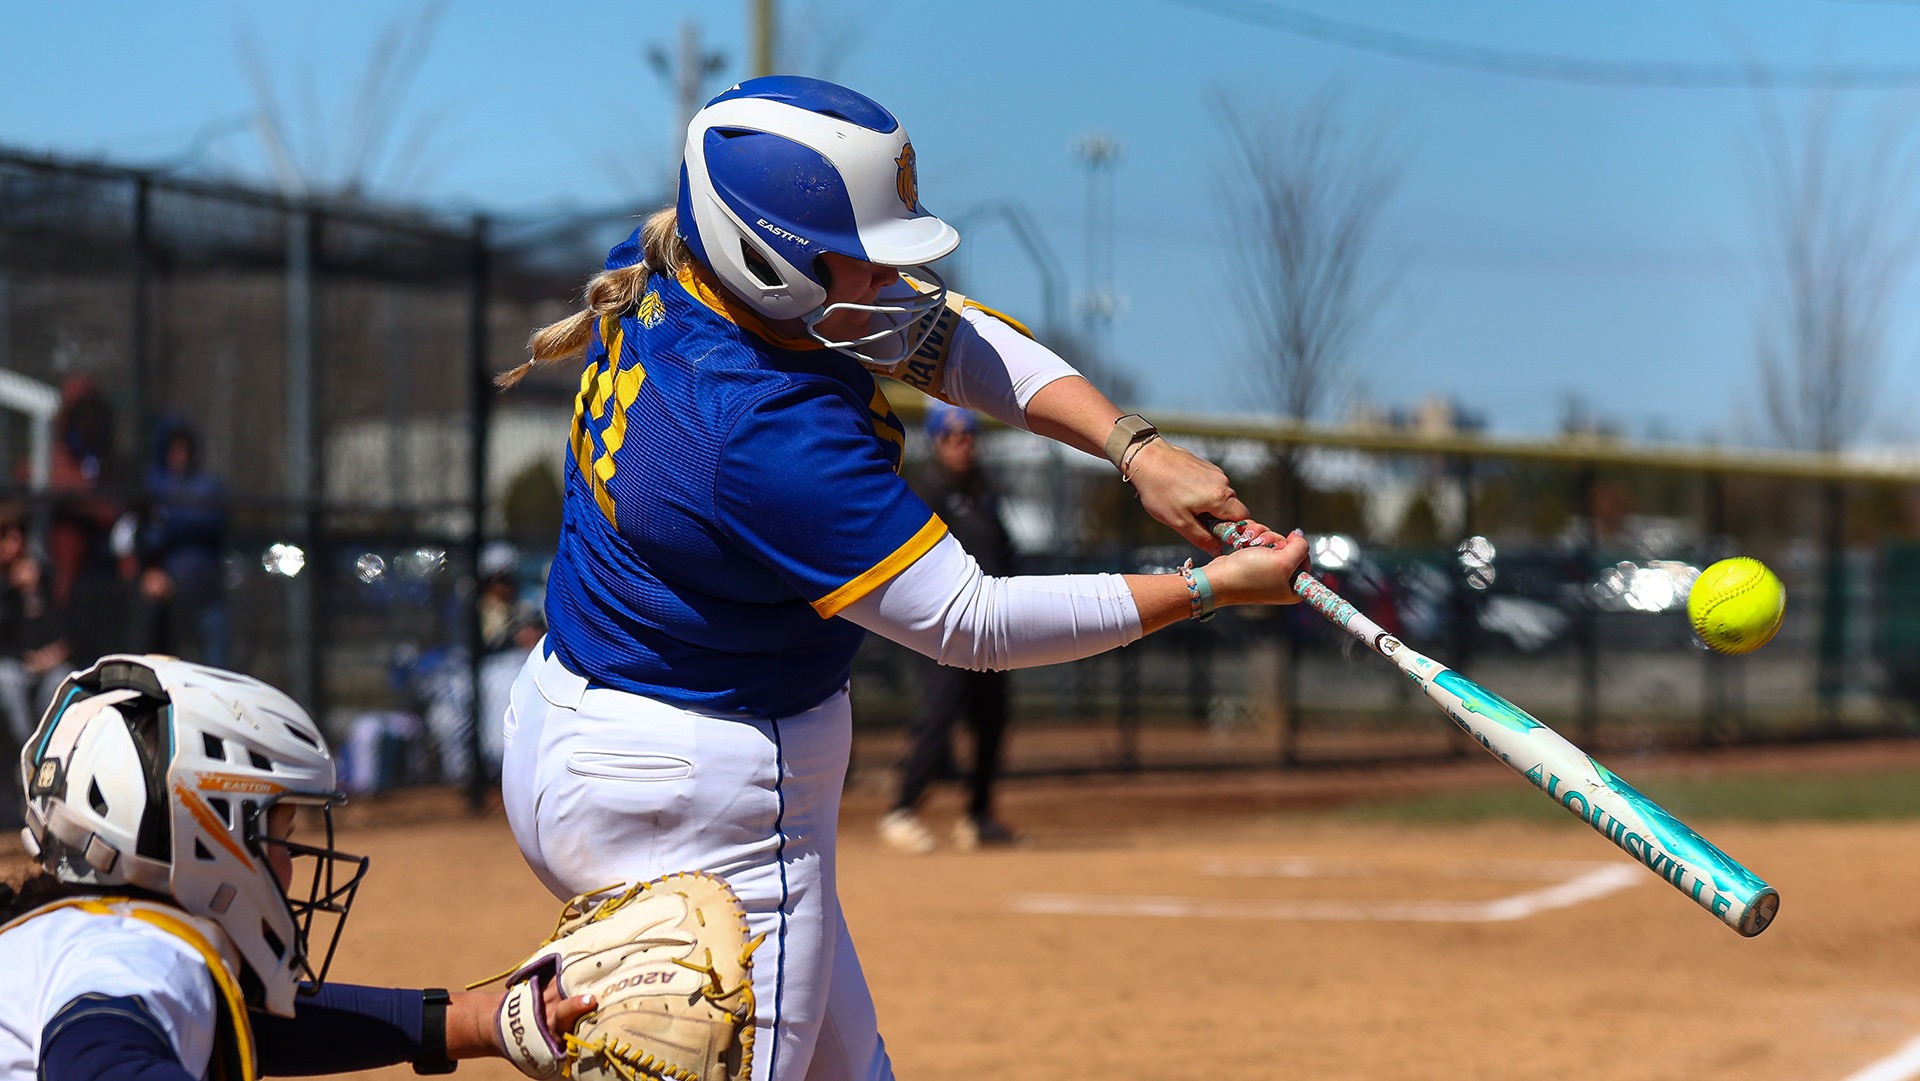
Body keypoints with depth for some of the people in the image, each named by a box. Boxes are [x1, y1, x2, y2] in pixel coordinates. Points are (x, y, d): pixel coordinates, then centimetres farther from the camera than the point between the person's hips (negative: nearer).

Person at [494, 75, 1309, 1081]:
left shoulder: (662, 268, -5)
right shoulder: (774, 432, -30)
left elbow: (943, 333, 0)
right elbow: (967, 624, -23)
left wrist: (1132, 444, -12)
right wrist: (1208, 589, -18)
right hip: (698, 807, -10)